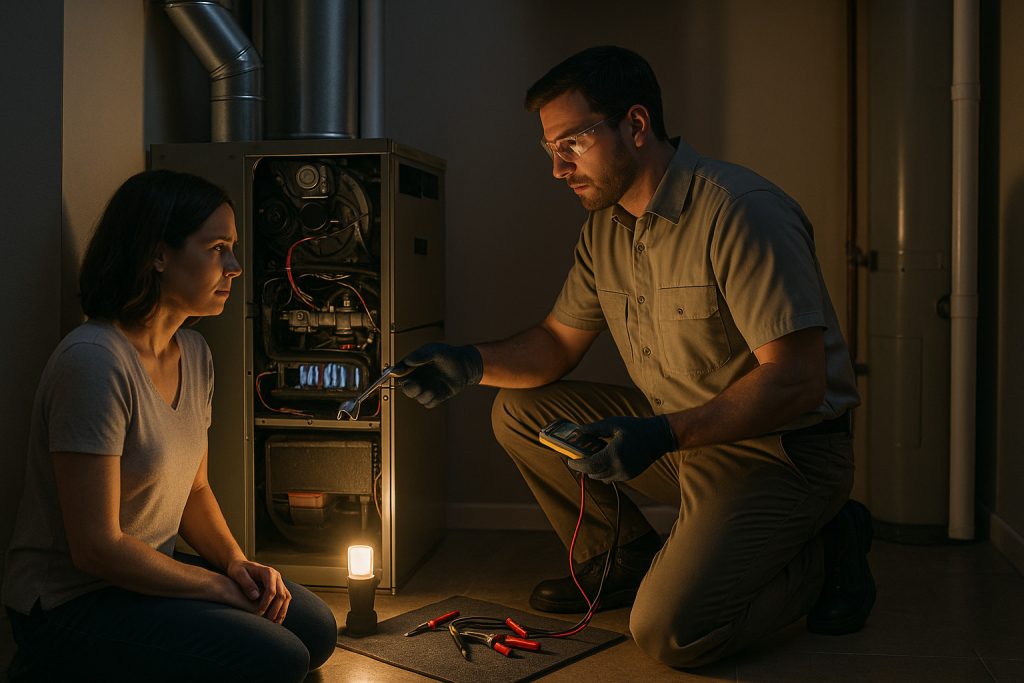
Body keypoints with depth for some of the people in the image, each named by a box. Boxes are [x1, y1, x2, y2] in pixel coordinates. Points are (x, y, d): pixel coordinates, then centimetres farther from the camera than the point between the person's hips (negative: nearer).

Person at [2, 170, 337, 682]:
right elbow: (96, 547, -24)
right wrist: (221, 587, -15)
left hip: (148, 571, 9)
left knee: (316, 630, 1)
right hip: (71, 602, -9)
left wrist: (237, 564, -4)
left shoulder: (193, 352, 4)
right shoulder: (94, 361, -24)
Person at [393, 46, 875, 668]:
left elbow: (796, 380, -26)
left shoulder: (742, 212, -22)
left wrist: (661, 436, -33)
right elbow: (559, 342, 13)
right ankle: (630, 558, 13)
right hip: (681, 431, 8)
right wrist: (473, 364, -6)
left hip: (782, 448, -8)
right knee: (520, 411, 2)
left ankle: (823, 553, 3)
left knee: (670, 630, -23)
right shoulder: (605, 226, 5)